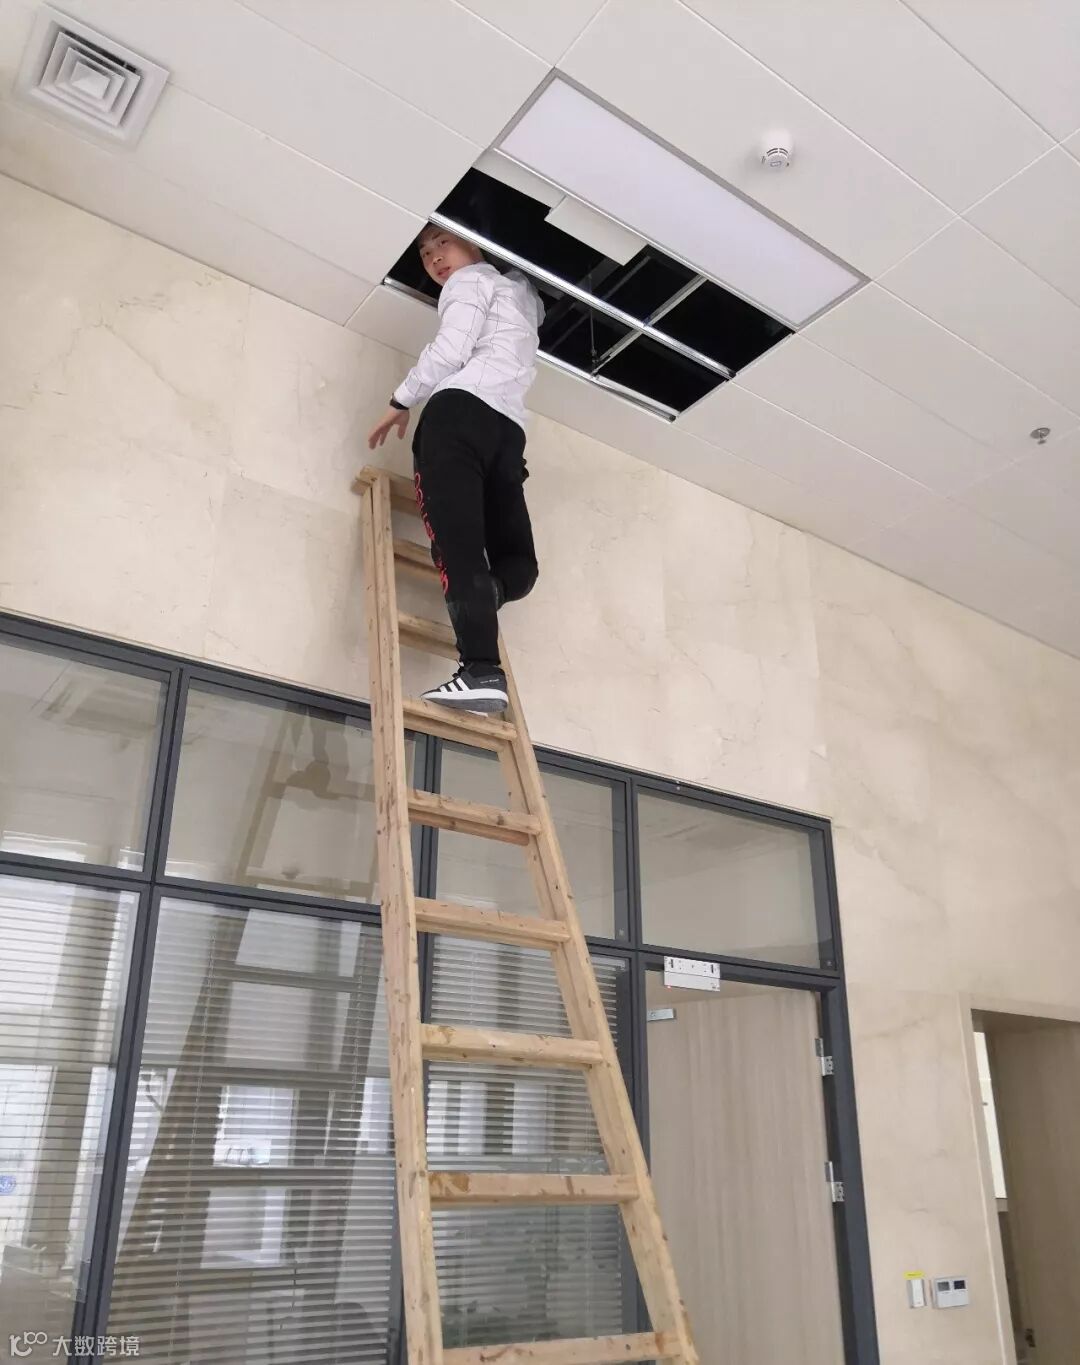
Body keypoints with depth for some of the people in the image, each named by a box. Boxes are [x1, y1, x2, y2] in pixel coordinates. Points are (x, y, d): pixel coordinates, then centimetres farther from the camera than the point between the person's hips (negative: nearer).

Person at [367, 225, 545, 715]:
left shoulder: (471, 280, 13)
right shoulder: (519, 292, 39)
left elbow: (450, 352, 0)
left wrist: (401, 402, 7)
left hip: (463, 407, -8)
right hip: (510, 425, 8)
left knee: (457, 541, -22)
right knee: (517, 564, 5)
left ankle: (481, 670, -36)